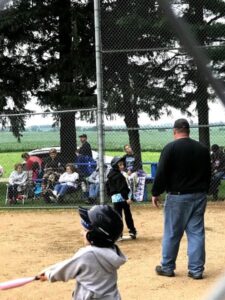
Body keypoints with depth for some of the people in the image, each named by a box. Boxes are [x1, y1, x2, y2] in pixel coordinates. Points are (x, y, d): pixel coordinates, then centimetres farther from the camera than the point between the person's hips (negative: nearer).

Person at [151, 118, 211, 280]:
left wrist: (156, 193, -2)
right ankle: (196, 270, 8)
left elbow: (161, 173, -11)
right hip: (199, 196, 4)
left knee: (172, 233, 6)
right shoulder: (203, 149, 7)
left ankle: (167, 267, 16)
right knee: (197, 233, 7)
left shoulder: (171, 147, -9)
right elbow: (208, 173, 13)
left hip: (178, 196, -4)